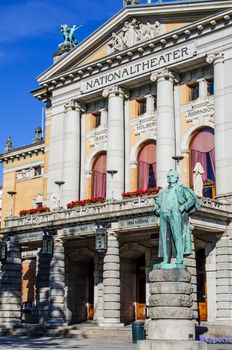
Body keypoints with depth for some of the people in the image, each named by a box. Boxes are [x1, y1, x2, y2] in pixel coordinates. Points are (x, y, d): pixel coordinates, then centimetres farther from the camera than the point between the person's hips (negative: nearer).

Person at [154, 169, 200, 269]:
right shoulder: (163, 191, 28)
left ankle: (179, 262, -17)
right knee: (165, 237, -3)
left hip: (175, 213, -5)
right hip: (164, 215, 5)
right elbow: (157, 203, 31)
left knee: (177, 236, -12)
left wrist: (184, 206, -12)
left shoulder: (181, 189, 13)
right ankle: (165, 261, -6)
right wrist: (157, 209, 9)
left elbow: (192, 198, 2)